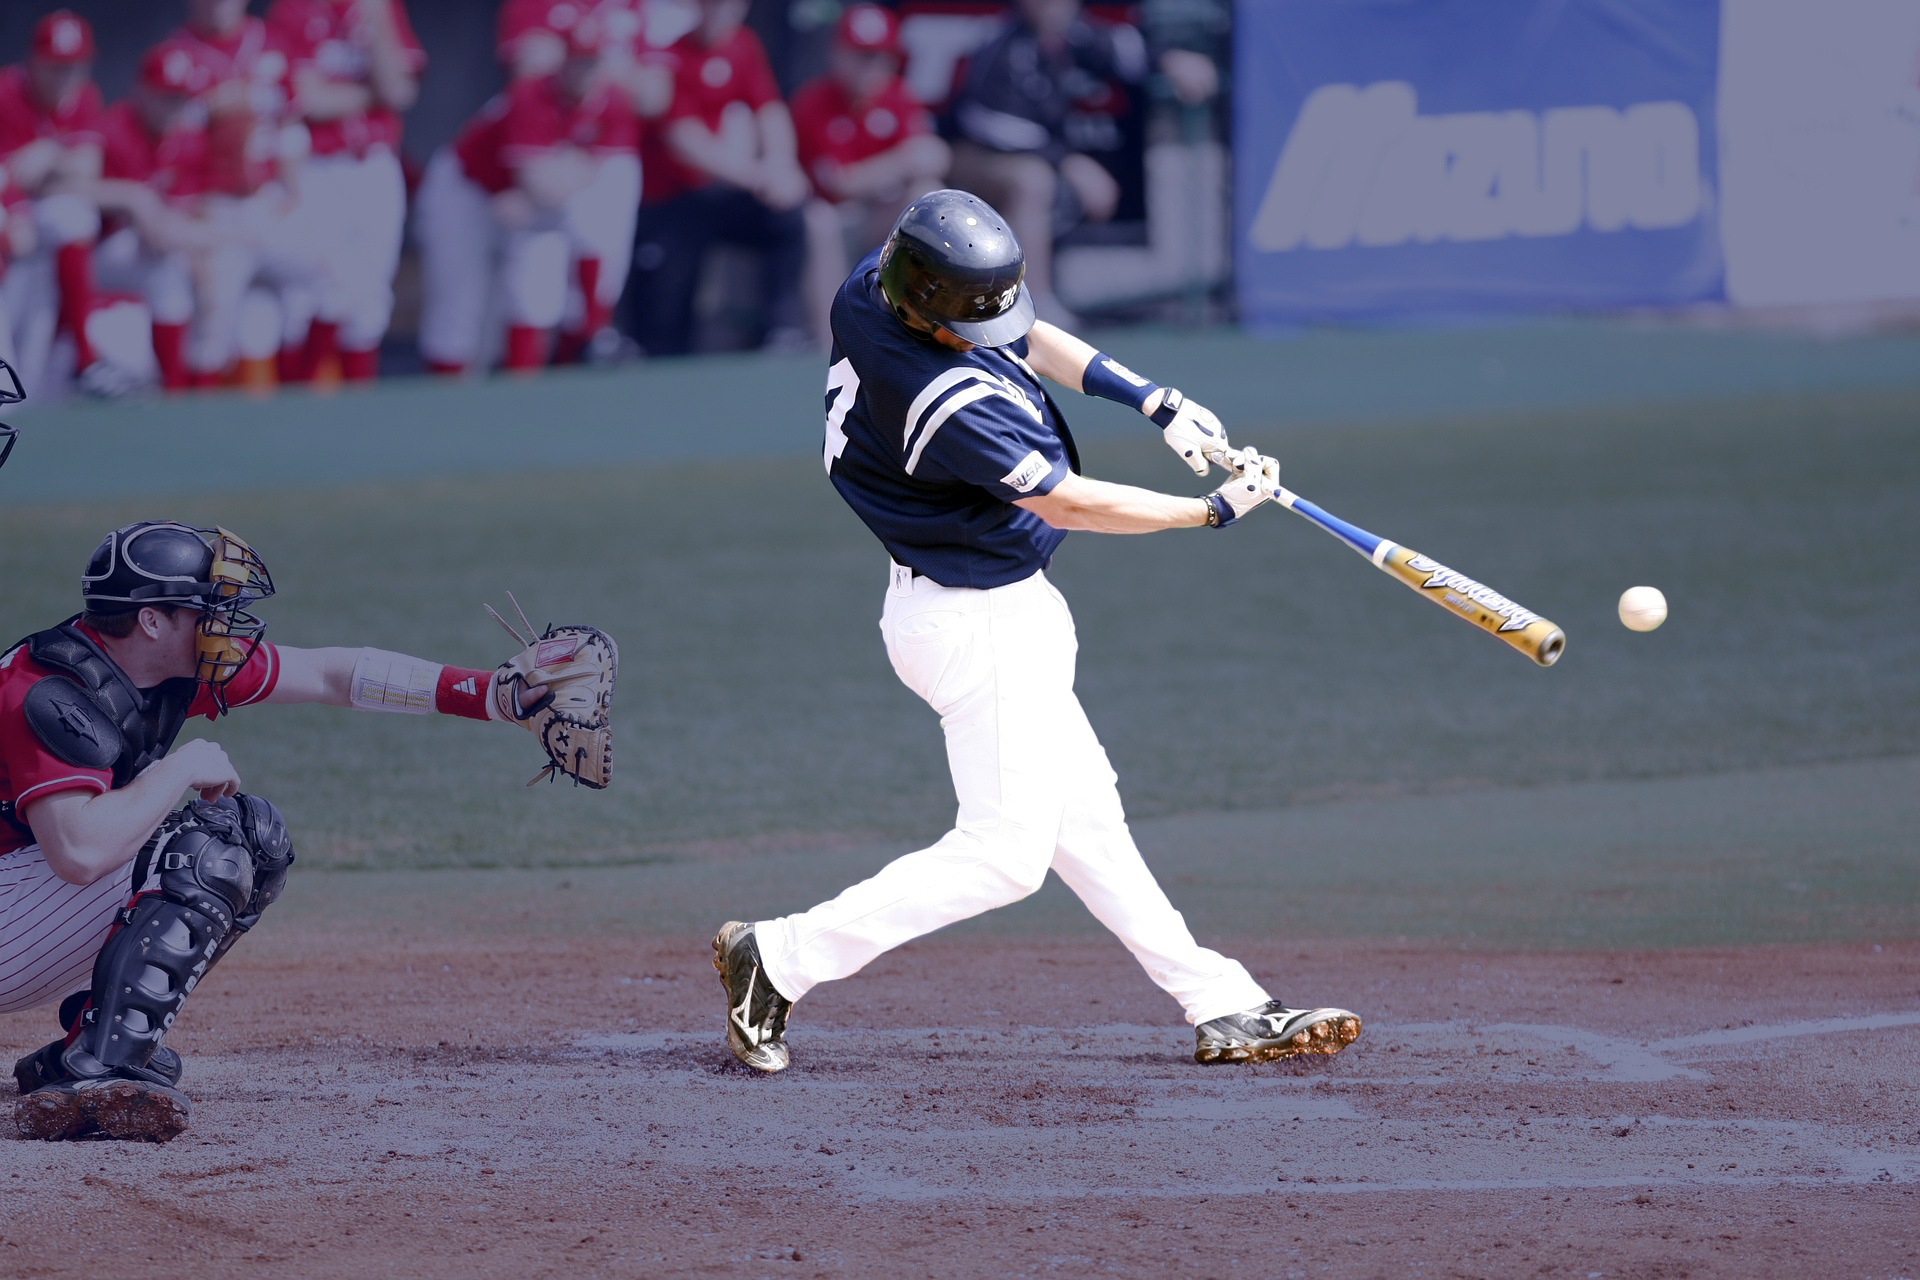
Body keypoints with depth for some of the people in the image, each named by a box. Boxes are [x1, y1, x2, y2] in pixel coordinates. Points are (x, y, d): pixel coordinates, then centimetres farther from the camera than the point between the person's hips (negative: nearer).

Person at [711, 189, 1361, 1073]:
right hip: (981, 626, -10)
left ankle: (1220, 1007, 20)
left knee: (1083, 817, 14)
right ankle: (781, 958, 2)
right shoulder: (947, 402, -33)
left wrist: (1153, 400, 3)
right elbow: (1068, 503, -23)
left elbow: (1023, 336, 10)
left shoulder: (874, 284, -7)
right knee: (1005, 851, -3)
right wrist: (1217, 509, -13)